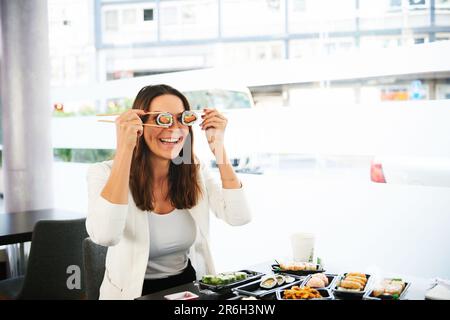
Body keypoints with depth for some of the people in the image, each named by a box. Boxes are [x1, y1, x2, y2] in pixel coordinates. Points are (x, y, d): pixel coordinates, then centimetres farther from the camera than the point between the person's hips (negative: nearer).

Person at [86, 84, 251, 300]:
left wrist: (218, 147, -14)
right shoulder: (105, 173, -14)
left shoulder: (195, 171, 0)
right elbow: (105, 236, -33)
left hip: (190, 284, 3)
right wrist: (124, 150, -33)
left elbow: (239, 217, -13)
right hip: (135, 292, -3)